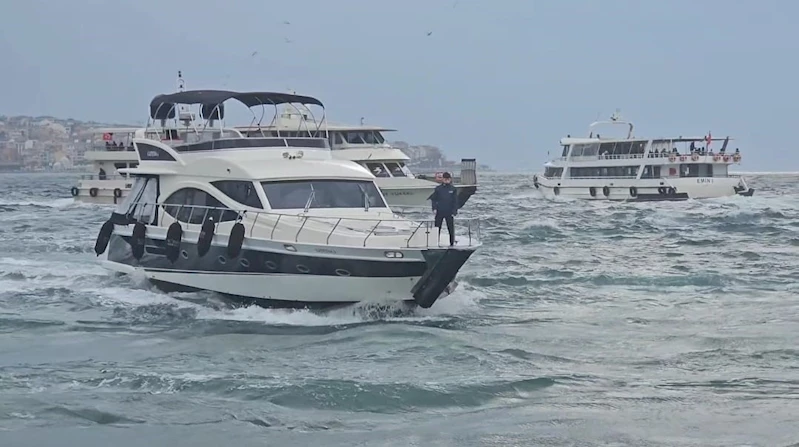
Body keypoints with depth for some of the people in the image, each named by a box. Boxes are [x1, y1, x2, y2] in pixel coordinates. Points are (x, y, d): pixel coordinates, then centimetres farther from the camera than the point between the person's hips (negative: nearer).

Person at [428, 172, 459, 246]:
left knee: (451, 229, 1)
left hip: (449, 213, -1)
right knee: (437, 228, 3)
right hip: (439, 212, 1)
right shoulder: (438, 189, 3)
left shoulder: (453, 189, 2)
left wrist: (454, 212, -5)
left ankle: (452, 243, 9)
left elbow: (455, 201, 3)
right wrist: (434, 208, -6)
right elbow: (434, 199, 7)